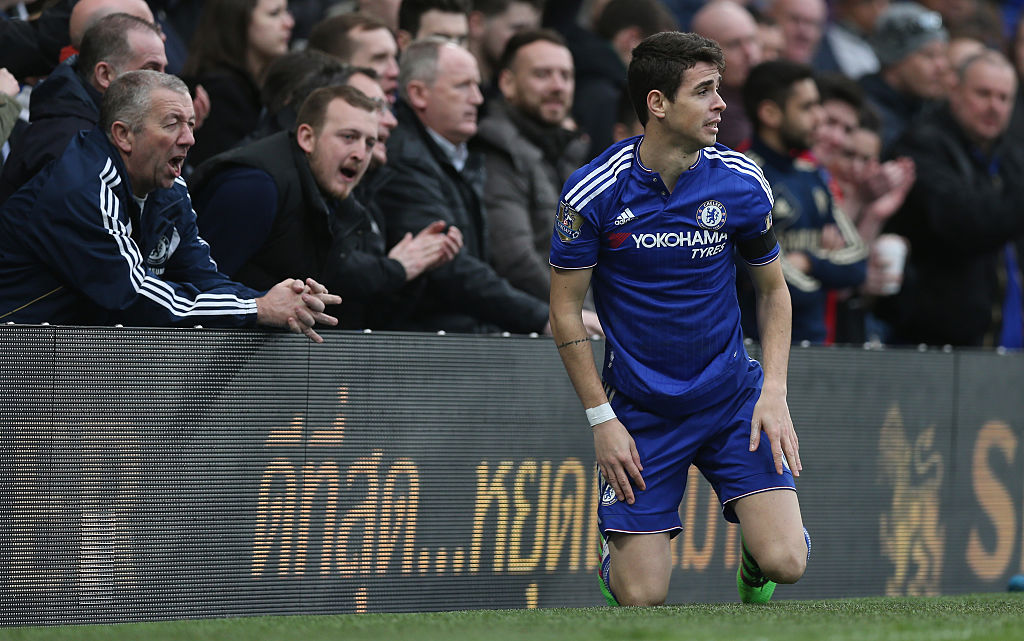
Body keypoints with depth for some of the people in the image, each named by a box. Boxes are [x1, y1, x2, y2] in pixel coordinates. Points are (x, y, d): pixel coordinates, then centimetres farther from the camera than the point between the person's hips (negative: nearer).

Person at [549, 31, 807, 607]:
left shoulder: (741, 183, -7)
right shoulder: (594, 192, -13)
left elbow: (773, 289, 7)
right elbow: (566, 309, -4)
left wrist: (774, 391, -6)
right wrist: (602, 419, -8)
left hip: (732, 397, 2)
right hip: (638, 410, -1)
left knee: (784, 562, -16)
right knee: (641, 599, -6)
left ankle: (753, 559, 22)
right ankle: (619, 549, 30)